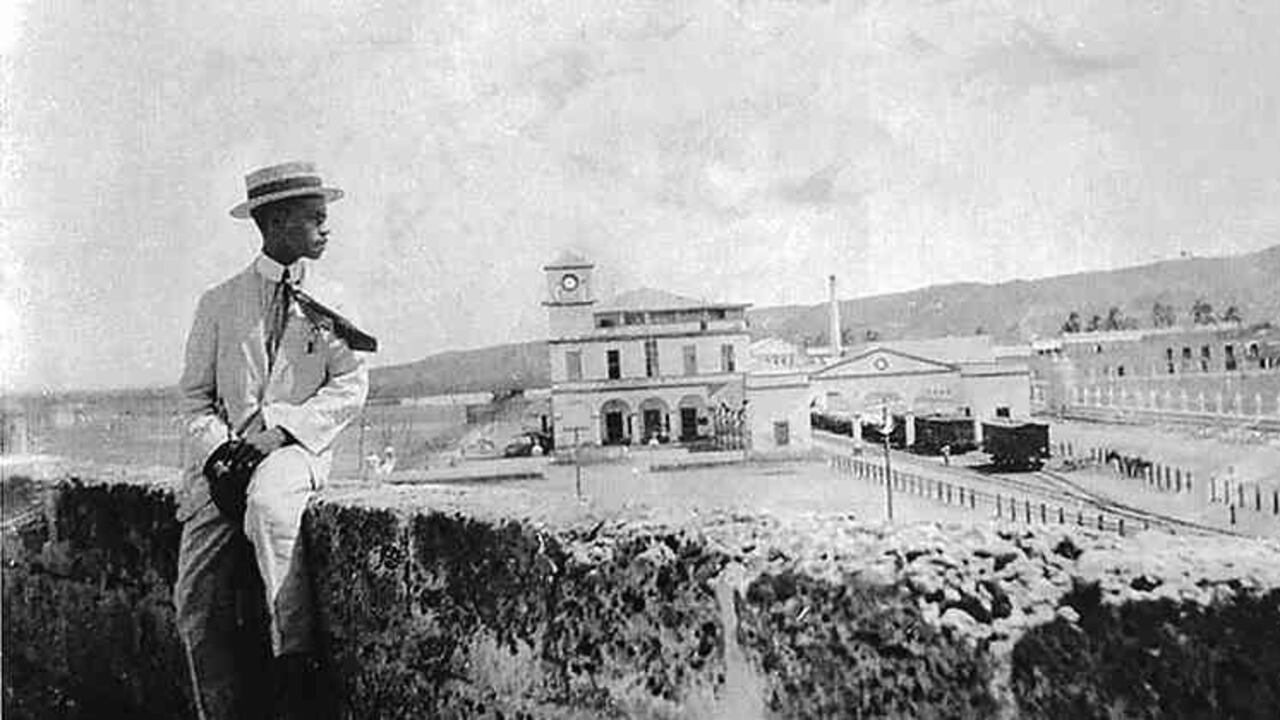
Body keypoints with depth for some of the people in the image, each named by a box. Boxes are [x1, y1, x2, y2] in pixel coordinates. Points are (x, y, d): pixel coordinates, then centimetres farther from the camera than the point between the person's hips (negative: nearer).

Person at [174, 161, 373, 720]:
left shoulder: (330, 303, 9)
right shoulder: (219, 304, 11)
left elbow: (350, 389, 0)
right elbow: (195, 394, 12)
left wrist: (281, 426, -14)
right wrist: (217, 448, -8)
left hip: (297, 448, -2)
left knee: (268, 499, -36)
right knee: (198, 602, -8)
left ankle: (296, 666, -28)